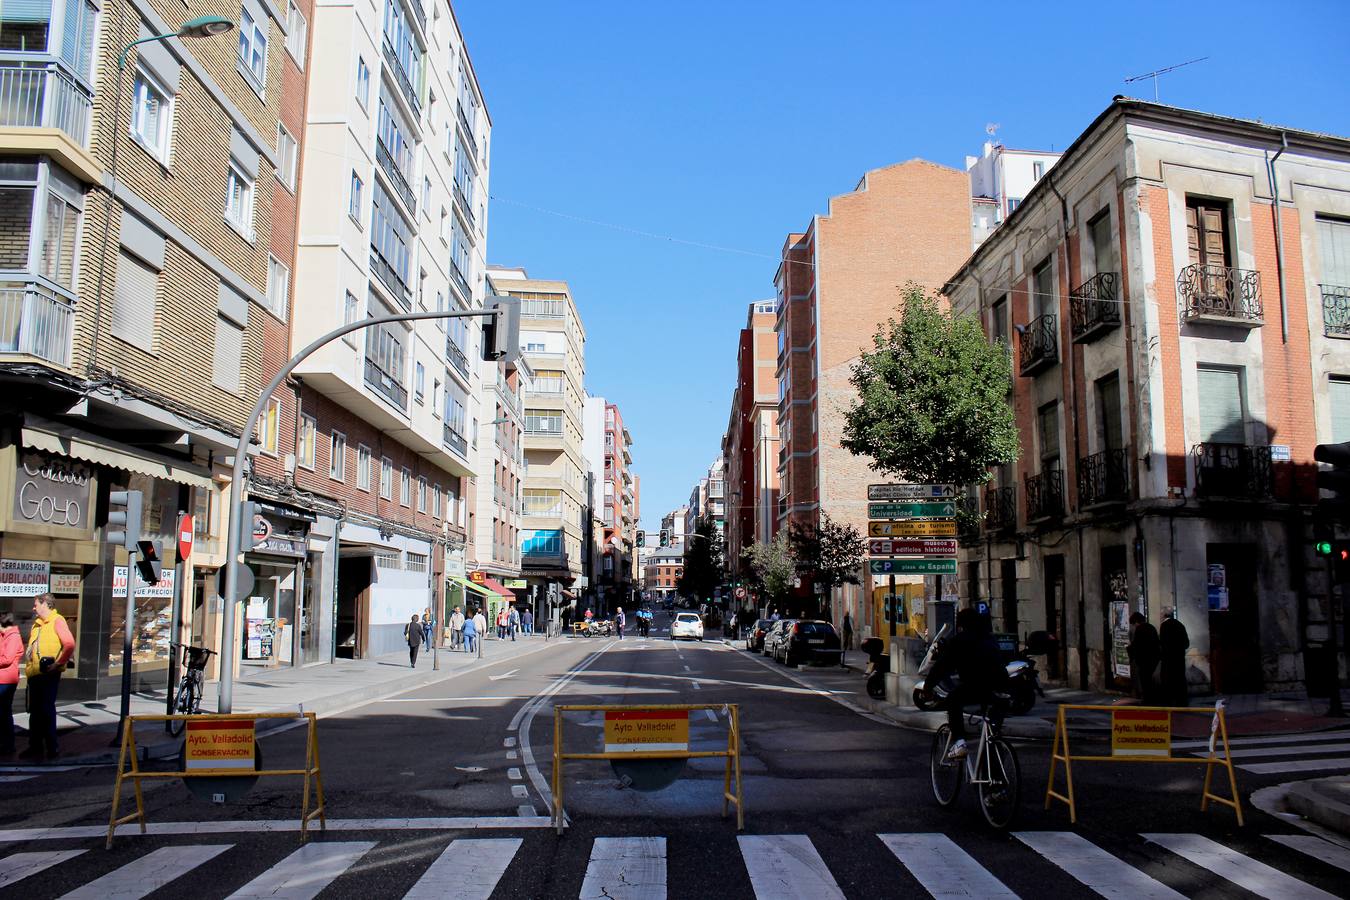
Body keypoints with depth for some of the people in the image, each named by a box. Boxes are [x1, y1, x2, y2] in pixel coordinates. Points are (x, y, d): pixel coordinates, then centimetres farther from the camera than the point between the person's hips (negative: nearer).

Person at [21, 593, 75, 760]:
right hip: (34, 674, 8)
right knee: (34, 711, 12)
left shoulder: (57, 621, -9)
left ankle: (51, 749, 5)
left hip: (48, 675, -8)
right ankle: (35, 747, 21)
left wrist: (58, 664, -18)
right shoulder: (37, 624, 16)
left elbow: (69, 645, -20)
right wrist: (29, 665, 12)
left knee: (47, 710, -3)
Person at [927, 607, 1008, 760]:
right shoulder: (990, 638, 28)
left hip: (977, 685, -6)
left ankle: (959, 742, 2)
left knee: (953, 700, 18)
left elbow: (942, 665, 12)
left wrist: (928, 685, 23)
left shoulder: (959, 640, 12)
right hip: (1000, 685, 6)